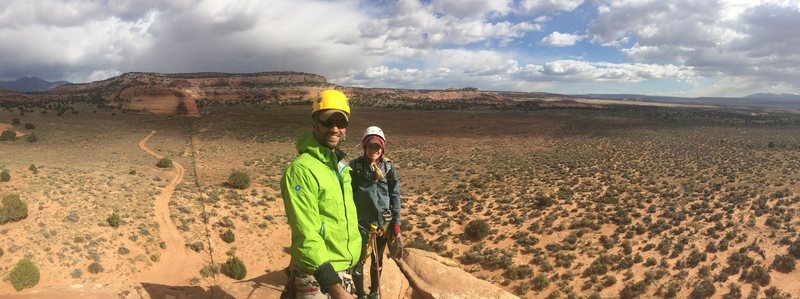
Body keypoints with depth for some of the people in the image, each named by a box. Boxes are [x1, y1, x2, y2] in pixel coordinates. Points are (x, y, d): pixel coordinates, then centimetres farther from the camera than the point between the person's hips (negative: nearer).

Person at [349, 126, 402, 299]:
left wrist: (396, 223, 0)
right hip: (361, 222, -2)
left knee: (377, 261, 16)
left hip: (384, 223, 3)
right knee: (358, 260, 1)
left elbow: (395, 196, 3)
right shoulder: (355, 166, -8)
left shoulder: (388, 167, -1)